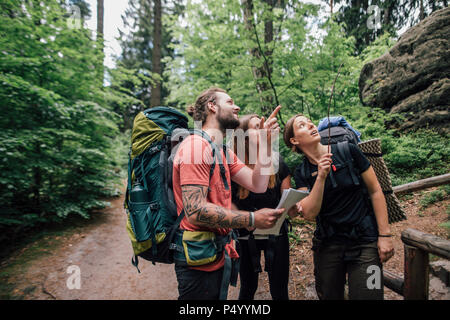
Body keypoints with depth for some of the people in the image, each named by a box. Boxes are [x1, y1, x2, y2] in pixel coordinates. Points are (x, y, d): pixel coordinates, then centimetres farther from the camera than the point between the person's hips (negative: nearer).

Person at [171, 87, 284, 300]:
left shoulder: (225, 153, 12)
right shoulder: (196, 146, -19)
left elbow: (258, 185, 5)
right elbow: (195, 211, -27)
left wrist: (266, 143, -1)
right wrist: (253, 219, -25)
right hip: (200, 260, -9)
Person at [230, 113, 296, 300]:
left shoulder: (276, 161, -5)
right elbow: (229, 202, -3)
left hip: (276, 234, 1)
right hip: (246, 236, 0)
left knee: (279, 291, 11)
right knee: (248, 288, 16)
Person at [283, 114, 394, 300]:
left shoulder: (348, 151, -6)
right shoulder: (301, 173, -1)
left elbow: (375, 191, -2)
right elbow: (309, 214, -12)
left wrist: (384, 235, -4)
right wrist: (321, 176, -22)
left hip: (364, 241, -1)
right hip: (327, 244, 2)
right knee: (329, 296, 14)